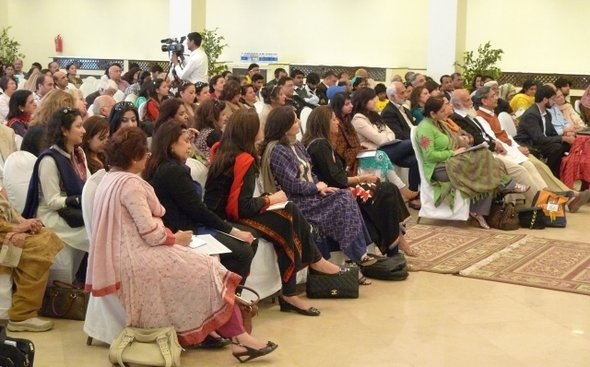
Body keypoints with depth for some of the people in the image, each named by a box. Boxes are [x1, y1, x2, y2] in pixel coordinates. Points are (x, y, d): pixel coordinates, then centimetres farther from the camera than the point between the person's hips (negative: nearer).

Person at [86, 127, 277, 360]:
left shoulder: (110, 179, 13)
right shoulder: (130, 183, -18)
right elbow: (150, 233, -22)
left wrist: (169, 236, 7)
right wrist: (175, 238, -3)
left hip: (125, 255, 10)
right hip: (137, 260, -10)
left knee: (200, 265, 7)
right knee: (208, 271, -6)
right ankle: (237, 337, -3)